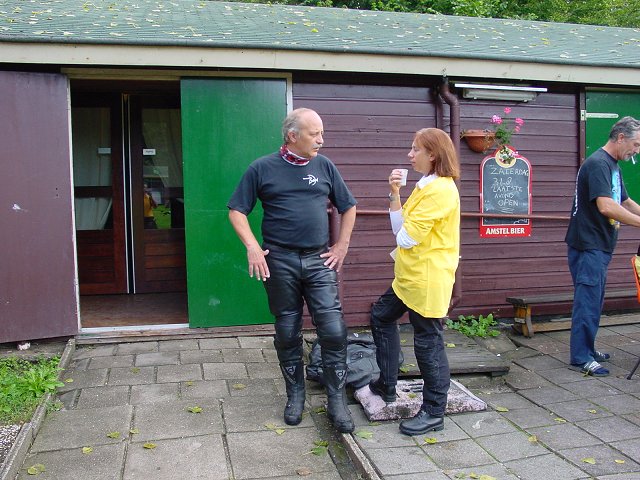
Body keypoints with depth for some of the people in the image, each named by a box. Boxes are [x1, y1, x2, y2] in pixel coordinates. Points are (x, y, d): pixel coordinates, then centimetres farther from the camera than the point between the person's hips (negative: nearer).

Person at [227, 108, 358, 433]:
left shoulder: (324, 166, 8)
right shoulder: (262, 168, 1)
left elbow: (348, 207, 17)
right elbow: (237, 211, 3)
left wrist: (342, 245, 9)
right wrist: (252, 246, -10)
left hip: (319, 261, 2)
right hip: (279, 262, -1)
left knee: (333, 330, -5)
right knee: (287, 333, 9)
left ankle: (337, 401, 8)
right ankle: (295, 395, 27)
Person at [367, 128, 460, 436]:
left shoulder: (440, 189, -19)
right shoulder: (425, 186, 13)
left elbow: (406, 236, -21)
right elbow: (400, 228, 8)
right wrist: (394, 194, -1)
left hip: (428, 280, -11)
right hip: (409, 277, 11)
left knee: (428, 342, 0)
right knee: (381, 316, 20)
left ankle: (433, 413, 16)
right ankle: (387, 385, 32)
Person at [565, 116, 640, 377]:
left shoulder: (613, 165, 16)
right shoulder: (598, 164, -17)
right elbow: (606, 206, -27)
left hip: (600, 246, 10)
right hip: (588, 246, -10)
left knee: (594, 301, 16)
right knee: (588, 301, -5)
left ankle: (586, 349, 27)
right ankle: (580, 358, 2)